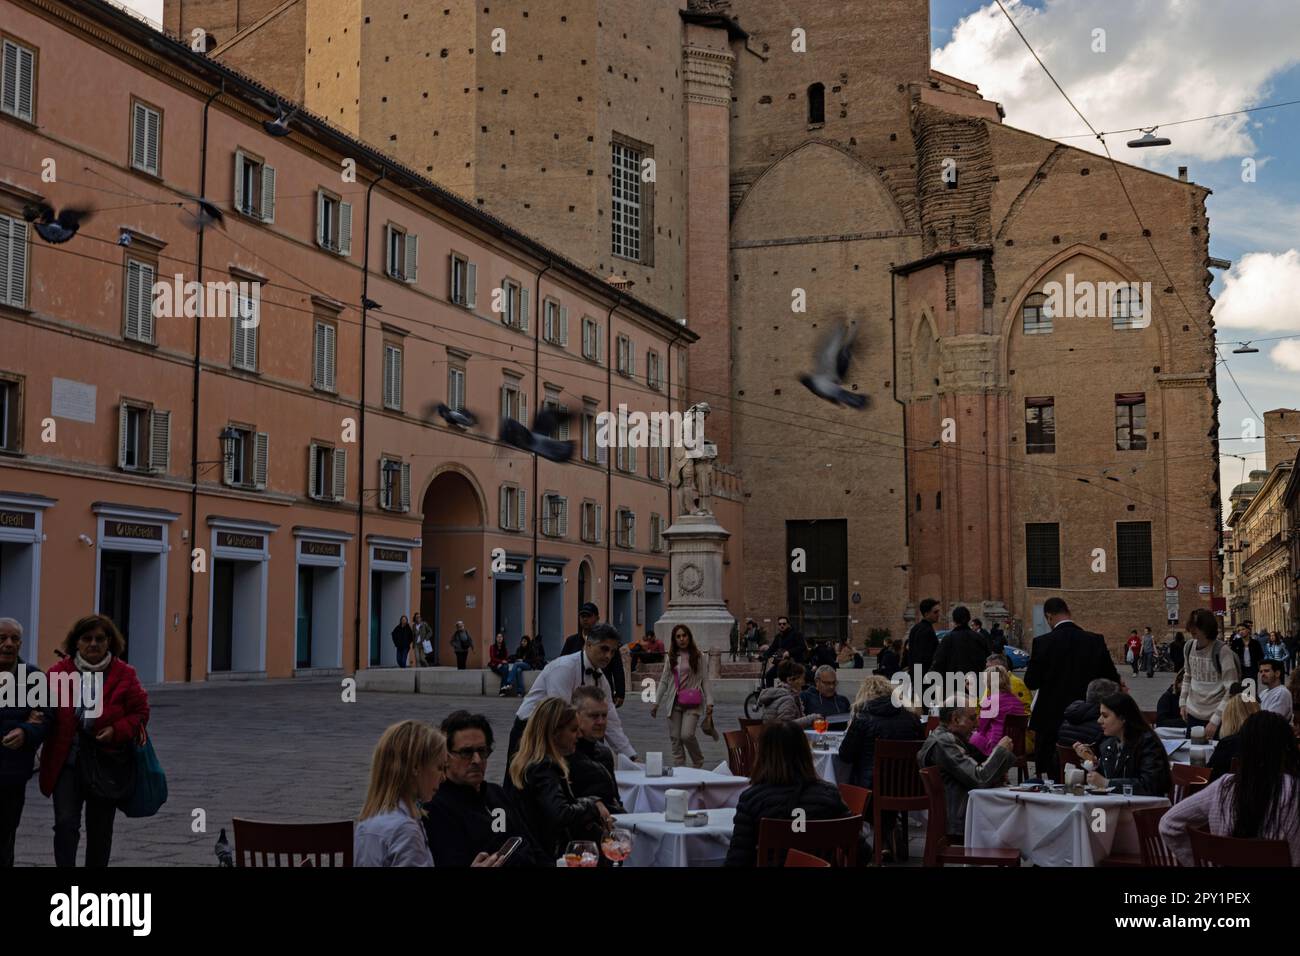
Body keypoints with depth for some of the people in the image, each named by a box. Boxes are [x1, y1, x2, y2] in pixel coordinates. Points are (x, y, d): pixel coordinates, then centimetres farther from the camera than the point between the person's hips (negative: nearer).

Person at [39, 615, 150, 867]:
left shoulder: (124, 675, -4)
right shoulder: (58, 672, -3)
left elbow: (140, 713, 0)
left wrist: (118, 730, -14)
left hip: (106, 764, 1)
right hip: (66, 762, 0)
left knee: (100, 830, 13)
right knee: (65, 823, -12)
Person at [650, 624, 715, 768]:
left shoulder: (698, 656, 2)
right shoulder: (670, 658, 11)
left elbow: (705, 680, 0)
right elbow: (664, 681, 14)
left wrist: (709, 702, -7)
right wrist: (656, 703, 10)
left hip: (692, 703, -4)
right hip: (674, 702, 4)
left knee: (687, 735, -16)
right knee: (675, 738, 2)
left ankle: (698, 761, 10)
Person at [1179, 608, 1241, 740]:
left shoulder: (1222, 651, -15)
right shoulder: (1190, 646, 3)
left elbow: (1231, 689, -16)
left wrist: (1215, 720, -18)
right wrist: (1182, 702, 11)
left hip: (1216, 716, -5)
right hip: (1193, 714, 5)